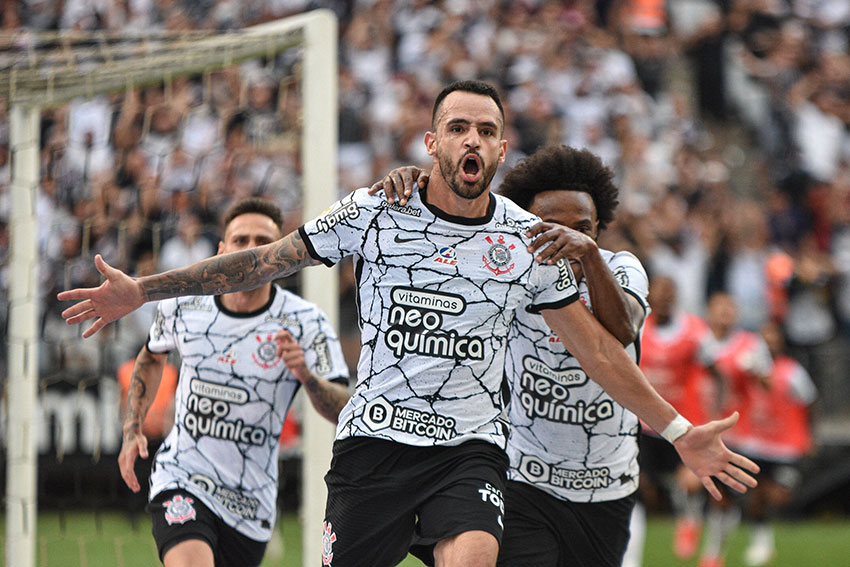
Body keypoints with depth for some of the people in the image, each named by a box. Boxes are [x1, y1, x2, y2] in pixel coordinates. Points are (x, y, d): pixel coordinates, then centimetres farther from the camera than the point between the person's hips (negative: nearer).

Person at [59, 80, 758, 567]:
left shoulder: (531, 242, 4)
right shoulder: (374, 213, 0)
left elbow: (599, 350, 11)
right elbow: (263, 262, 5)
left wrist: (679, 431, 11)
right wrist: (142, 290, 1)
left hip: (470, 448, 0)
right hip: (374, 439, 0)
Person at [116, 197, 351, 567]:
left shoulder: (305, 323, -9)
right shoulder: (182, 307, -3)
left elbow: (344, 411, -15)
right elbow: (152, 356, 20)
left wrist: (306, 375, -35)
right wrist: (133, 430, 10)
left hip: (252, 505, 1)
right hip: (180, 481, -1)